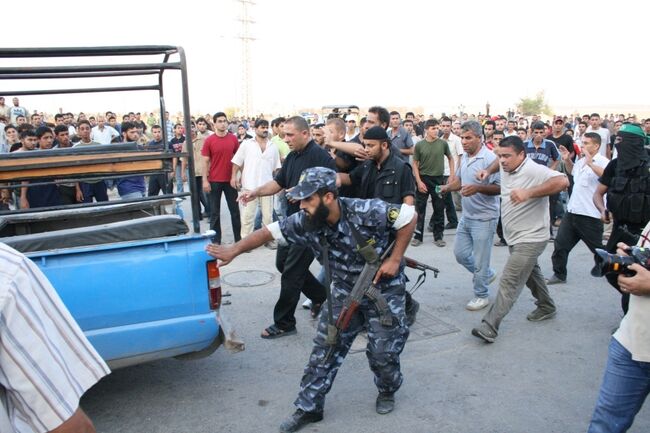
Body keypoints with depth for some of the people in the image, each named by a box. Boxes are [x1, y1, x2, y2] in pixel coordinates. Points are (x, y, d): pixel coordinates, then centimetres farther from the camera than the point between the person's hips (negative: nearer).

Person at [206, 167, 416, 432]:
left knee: (382, 351, -1)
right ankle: (308, 408, 16)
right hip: (345, 290, 4)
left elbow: (409, 217, -20)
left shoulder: (366, 212, -31)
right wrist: (234, 250, -2)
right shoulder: (305, 223, -17)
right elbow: (270, 231, -5)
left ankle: (388, 391, 32)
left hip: (383, 288, -4)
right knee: (325, 348, 2)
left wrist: (395, 260, -19)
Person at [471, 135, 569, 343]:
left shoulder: (534, 171, -24)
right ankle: (546, 307, 48)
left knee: (509, 282, -13)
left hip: (530, 239, -10)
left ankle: (489, 327, -14)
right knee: (530, 272, 27)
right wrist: (488, 170, 6)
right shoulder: (506, 166, 1)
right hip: (515, 237, 10)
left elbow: (562, 181, -38)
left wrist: (529, 193, -43)